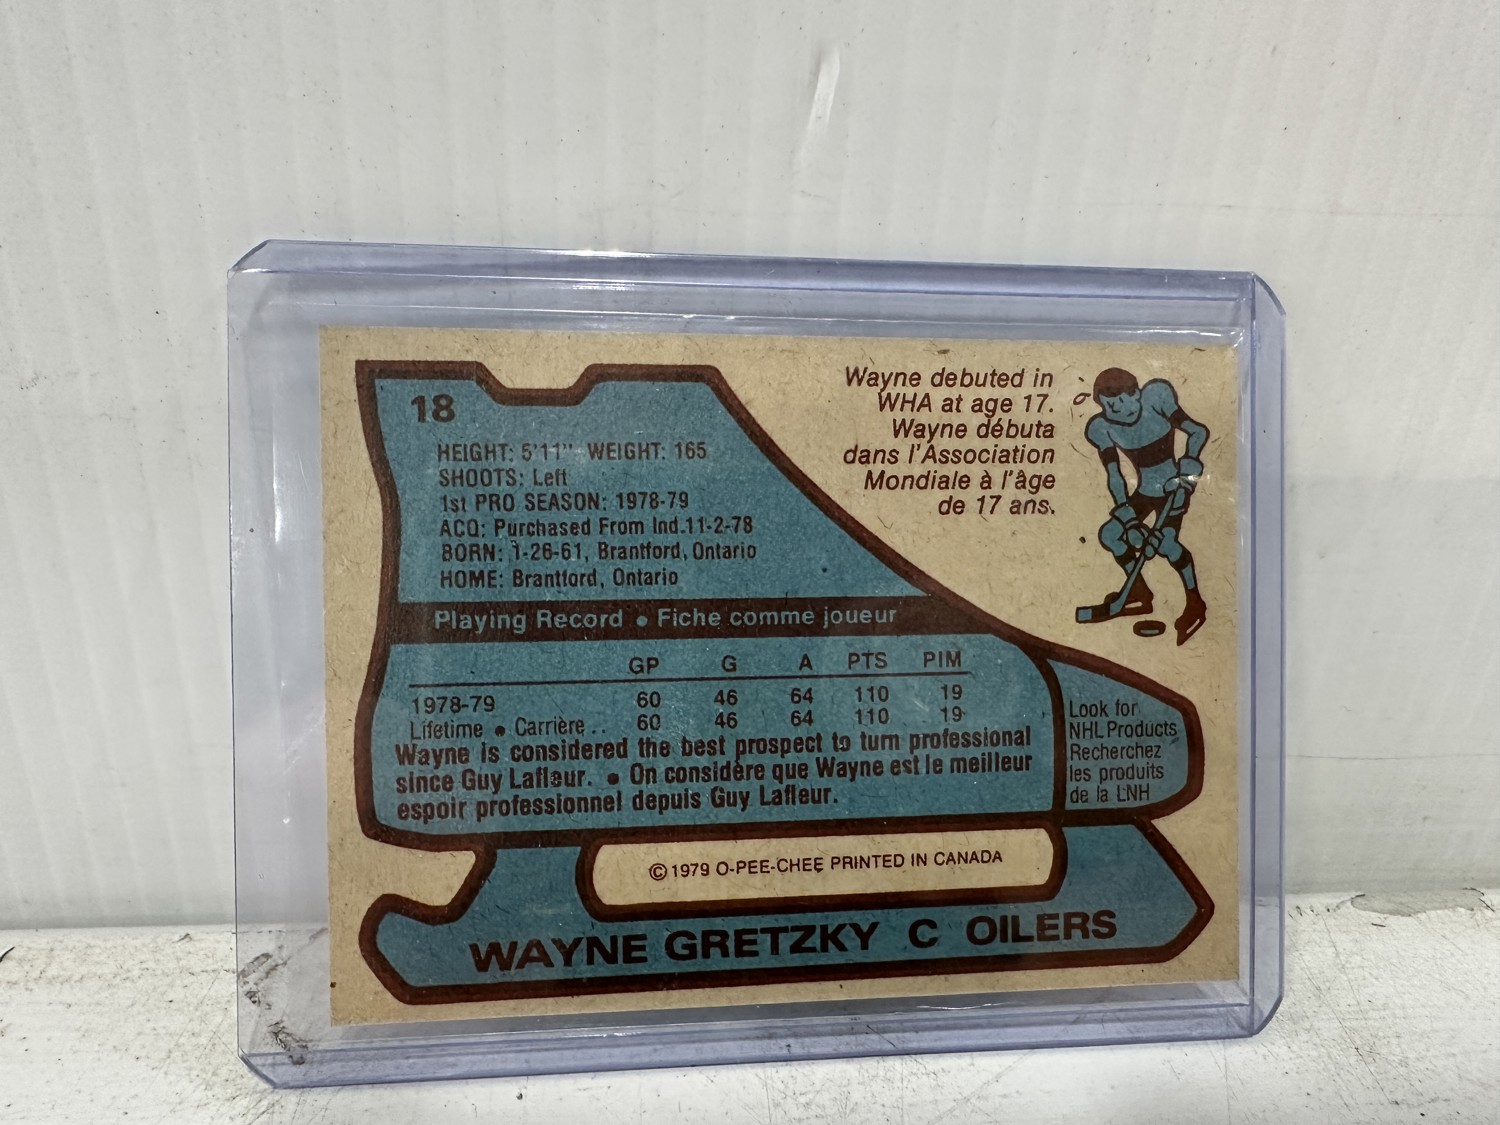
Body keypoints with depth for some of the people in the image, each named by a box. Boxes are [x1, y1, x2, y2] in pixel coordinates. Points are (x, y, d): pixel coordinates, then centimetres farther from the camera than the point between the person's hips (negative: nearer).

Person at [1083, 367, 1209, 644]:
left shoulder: (1155, 397, -17)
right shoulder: (1102, 428, -8)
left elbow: (1198, 431, -14)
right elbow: (1114, 475, -11)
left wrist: (1189, 466, -27)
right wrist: (1128, 516, -19)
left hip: (1174, 486, -5)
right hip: (1144, 492, 5)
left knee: (1166, 541, -24)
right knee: (1110, 533, -4)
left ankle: (1195, 604, -6)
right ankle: (1141, 595, 13)